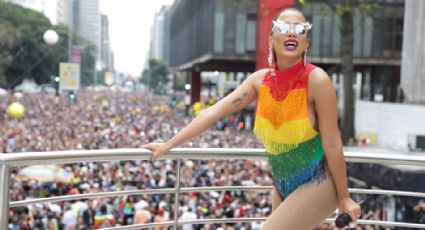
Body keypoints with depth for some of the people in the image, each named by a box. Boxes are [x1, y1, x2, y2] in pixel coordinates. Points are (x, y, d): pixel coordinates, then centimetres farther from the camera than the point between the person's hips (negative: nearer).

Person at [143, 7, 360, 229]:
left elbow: (332, 144, -16)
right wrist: (168, 145, -4)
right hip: (283, 186, 6)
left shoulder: (316, 80, -20)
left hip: (316, 184, -6)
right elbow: (214, 111, -5)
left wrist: (343, 198, -10)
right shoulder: (261, 80, -5)